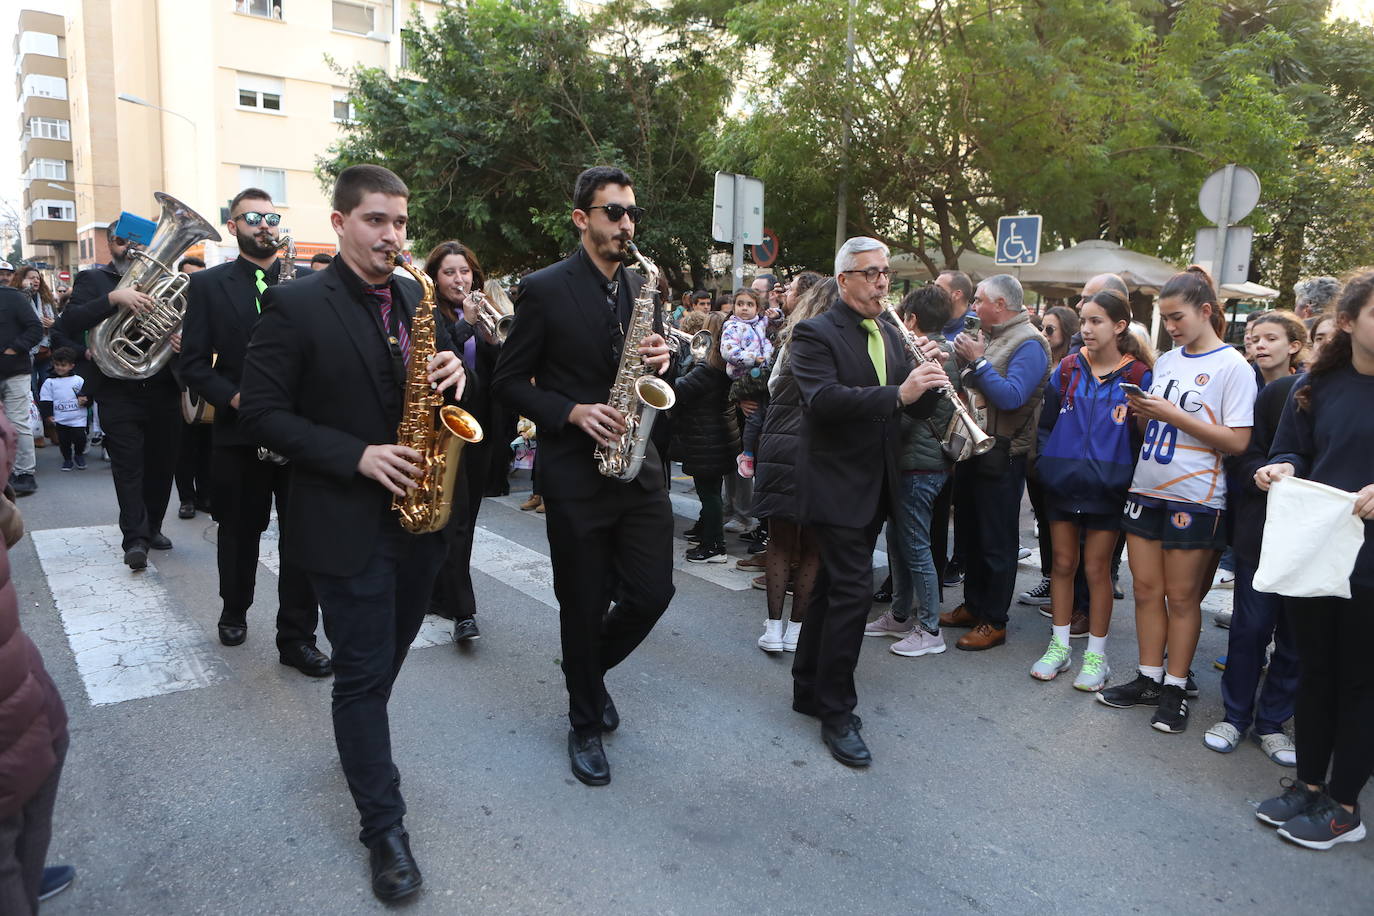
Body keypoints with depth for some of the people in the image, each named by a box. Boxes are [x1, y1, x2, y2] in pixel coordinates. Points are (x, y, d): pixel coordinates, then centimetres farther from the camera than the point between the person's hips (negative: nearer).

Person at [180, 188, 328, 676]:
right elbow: (193, 361, 0)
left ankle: (297, 637, 11)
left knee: (303, 537, 1)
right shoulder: (208, 284, 5)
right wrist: (232, 397, -15)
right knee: (239, 531, 16)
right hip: (239, 430, 1)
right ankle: (234, 611, 39)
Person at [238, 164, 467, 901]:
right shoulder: (295, 305, -11)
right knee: (363, 673, 3)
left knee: (385, 661, 21)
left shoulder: (418, 299, 7)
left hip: (418, 516, 6)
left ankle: (360, 747, 47)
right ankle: (384, 826, 16)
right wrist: (357, 456, -22)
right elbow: (259, 412, -12)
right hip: (346, 525, -5)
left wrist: (452, 370, -9)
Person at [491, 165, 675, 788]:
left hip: (639, 466, 5)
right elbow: (509, 382, -5)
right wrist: (573, 412, -19)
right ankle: (585, 724, 28)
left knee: (652, 592, 4)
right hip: (575, 474, -4)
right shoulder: (544, 290, -6)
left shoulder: (642, 288, 10)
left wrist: (660, 358, -7)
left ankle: (591, 668, 36)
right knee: (583, 606, 6)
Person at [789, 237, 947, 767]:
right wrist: (897, 392, -35)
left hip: (874, 486, 8)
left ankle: (809, 689, 30)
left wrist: (926, 378, -11)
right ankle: (836, 713, 4)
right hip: (836, 485, -8)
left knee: (834, 587, 16)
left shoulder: (890, 335, 12)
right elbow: (823, 399, -27)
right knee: (853, 590, -9)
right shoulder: (815, 334, -10)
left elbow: (919, 408, 10)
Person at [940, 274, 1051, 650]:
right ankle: (973, 606, 31)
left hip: (1001, 457, -9)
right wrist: (963, 358, 2)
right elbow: (967, 386, 18)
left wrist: (978, 360, -21)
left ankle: (994, 622, 12)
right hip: (972, 449, 9)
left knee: (997, 542, 1)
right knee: (970, 534, 17)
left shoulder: (1028, 344, -13)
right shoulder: (988, 337, 13)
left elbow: (1011, 398, -25)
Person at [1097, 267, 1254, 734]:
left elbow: (1237, 441, -14)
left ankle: (1175, 689, 16)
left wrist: (1173, 414, -18)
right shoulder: (1166, 361, 11)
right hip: (1147, 489, 6)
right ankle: (1149, 680, 22)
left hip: (1195, 498, -6)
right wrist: (1142, 413, -3)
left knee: (1182, 597, 3)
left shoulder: (1233, 367, -8)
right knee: (1146, 589, 10)